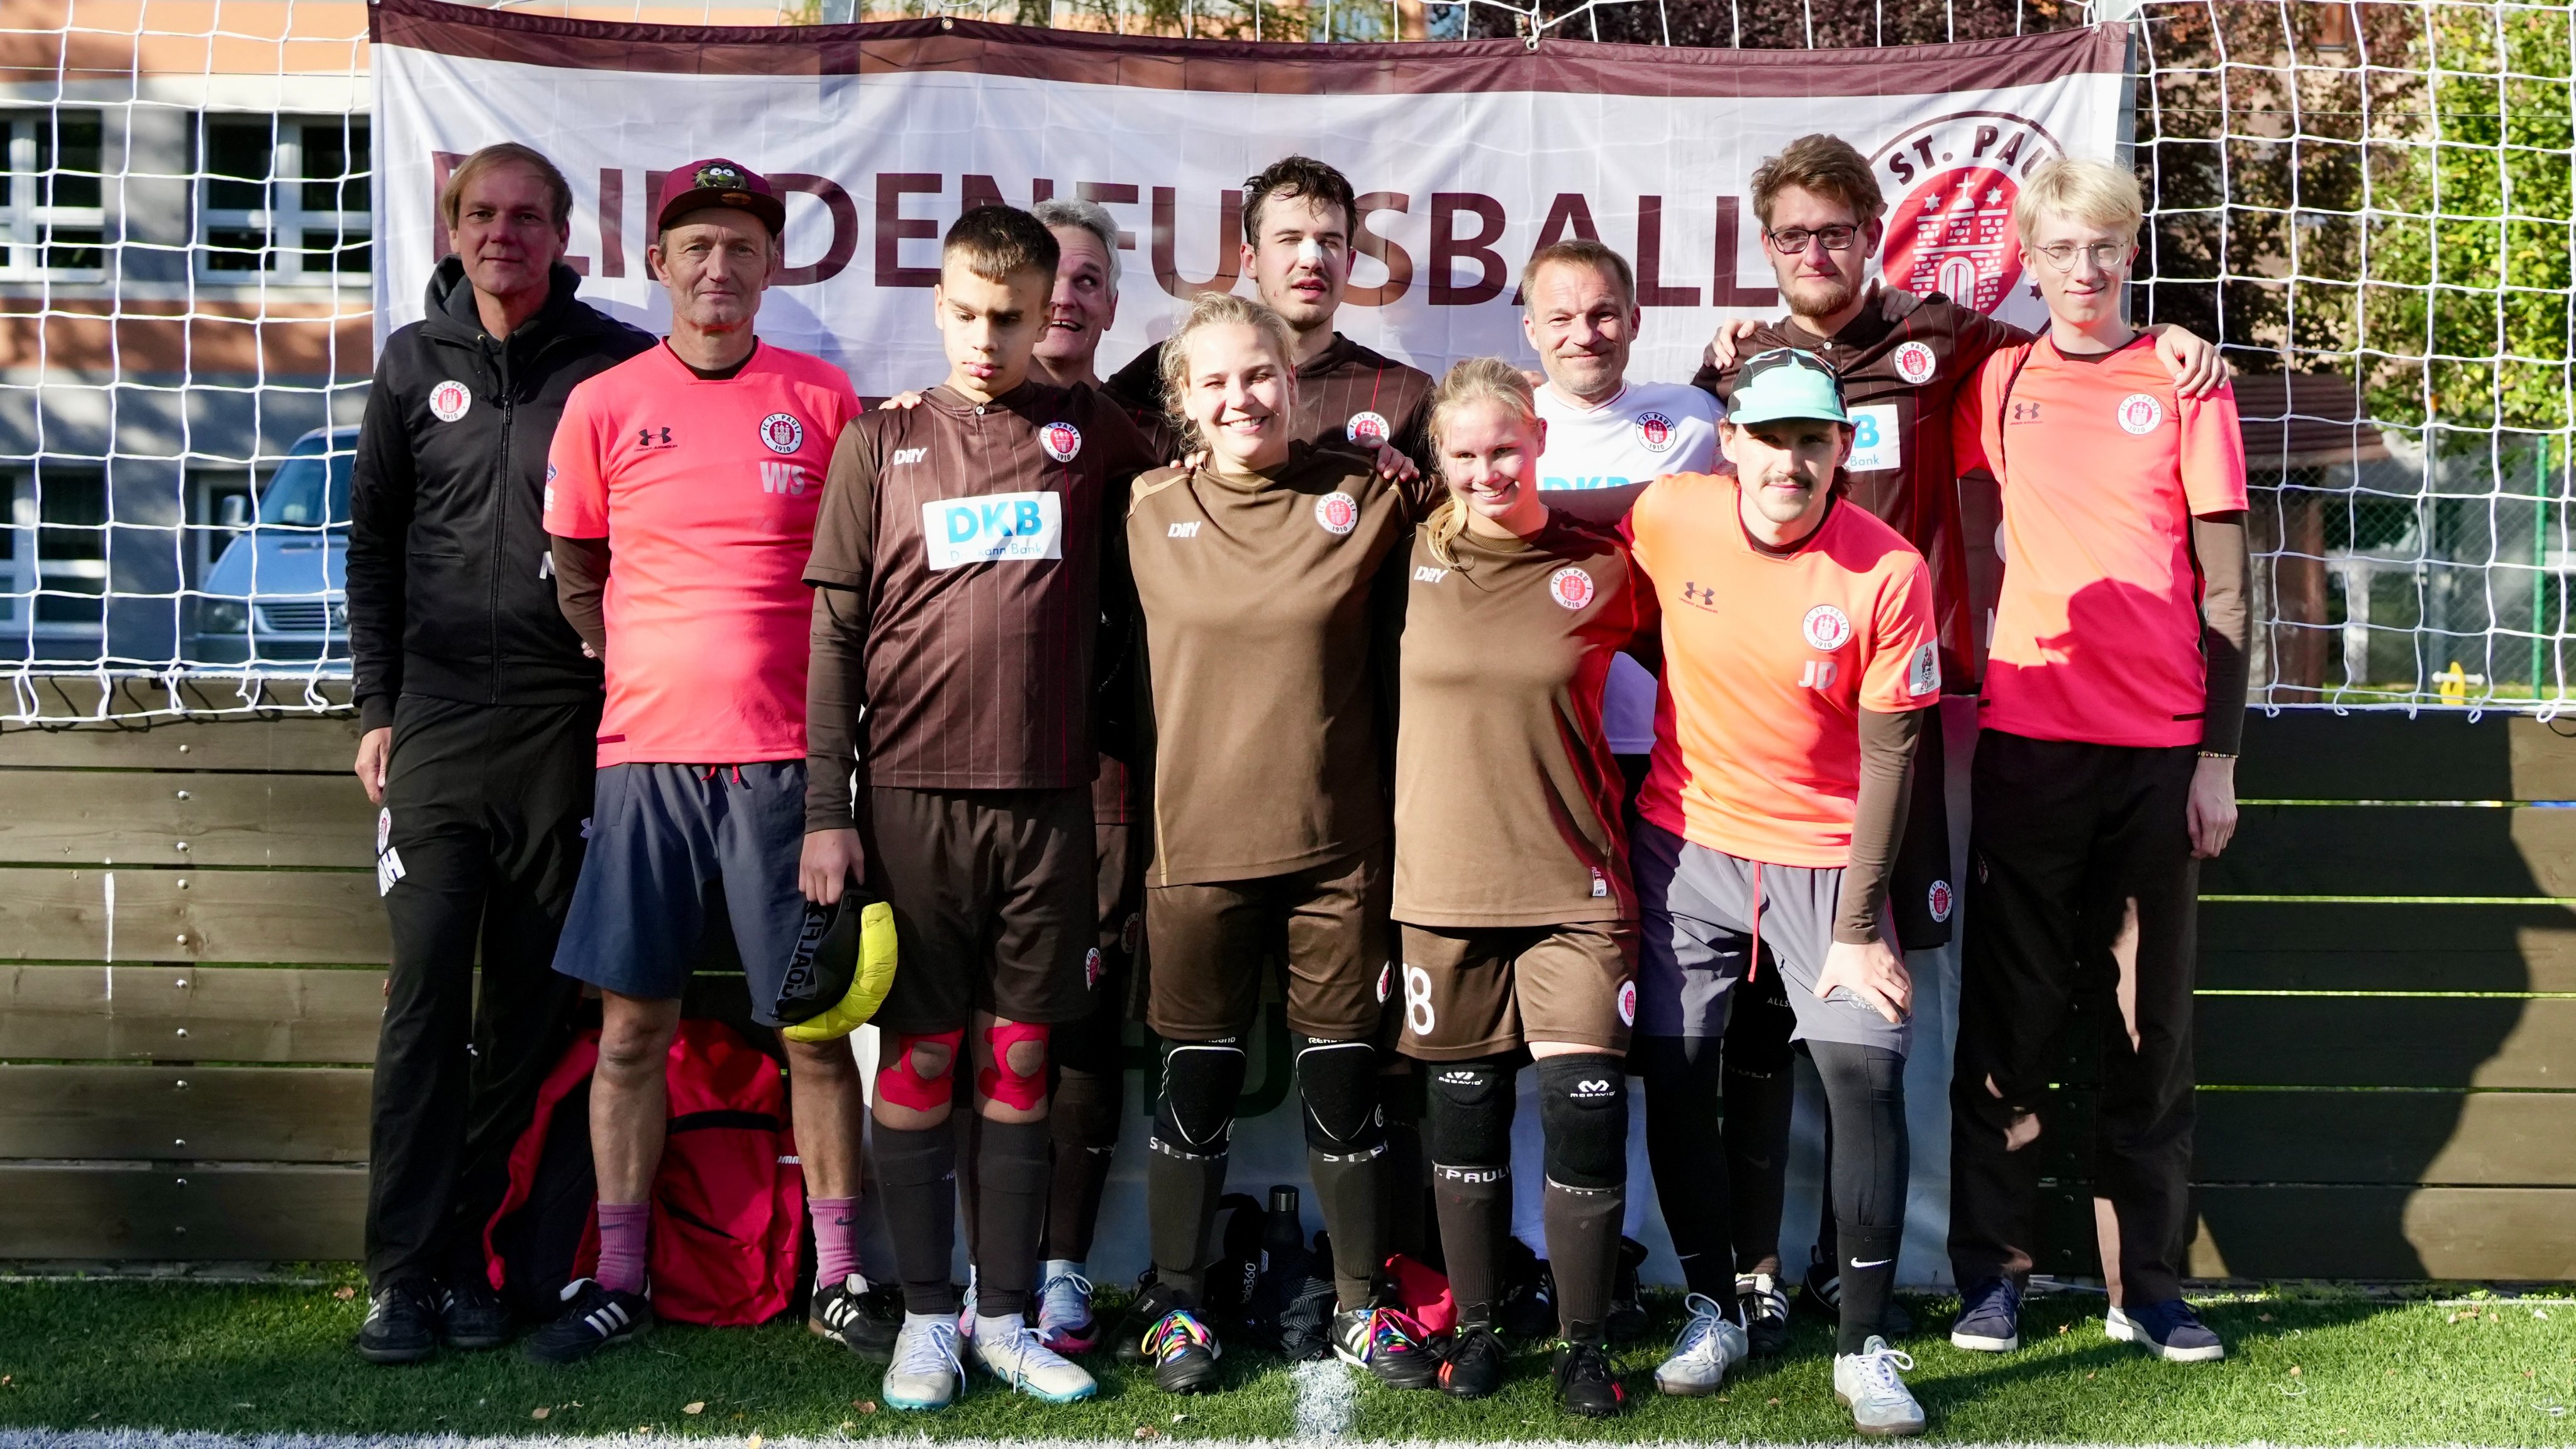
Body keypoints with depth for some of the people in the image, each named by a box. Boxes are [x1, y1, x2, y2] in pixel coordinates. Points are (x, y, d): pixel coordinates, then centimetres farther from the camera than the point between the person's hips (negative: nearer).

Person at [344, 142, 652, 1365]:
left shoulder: (618, 364, 4)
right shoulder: (414, 363, 11)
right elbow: (374, 542, 14)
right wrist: (377, 703, 8)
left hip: (564, 720, -1)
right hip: (437, 718, 1)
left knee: (531, 1003, 3)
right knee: (426, 985, -5)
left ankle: (464, 1253, 14)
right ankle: (402, 1268, 0)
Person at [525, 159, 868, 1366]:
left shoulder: (824, 399, 4)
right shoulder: (604, 405, 5)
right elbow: (576, 578, 14)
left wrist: (831, 697, 4)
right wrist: (644, 671, 6)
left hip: (784, 755, -1)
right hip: (645, 754, 1)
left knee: (816, 1026, 3)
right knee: (632, 1025, 4)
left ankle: (838, 1277, 14)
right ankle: (618, 1281, 16)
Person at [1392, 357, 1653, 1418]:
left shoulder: (1602, 570, -2)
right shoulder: (1414, 555, 2)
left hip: (1575, 885, -1)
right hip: (1445, 882, 1)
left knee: (1586, 1108, -7)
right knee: (1464, 1108, 9)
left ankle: (1585, 1342, 9)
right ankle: (1474, 1325, 25)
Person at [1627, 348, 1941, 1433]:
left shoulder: (1889, 572, -15)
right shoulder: (1669, 516, -11)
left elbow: (1889, 753, -11)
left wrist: (1859, 925, -12)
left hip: (1824, 856, -2)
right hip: (1685, 841, 2)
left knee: (1868, 1075, -10)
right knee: (1674, 1071, 5)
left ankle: (1865, 1347, 5)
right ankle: (1714, 1314, 23)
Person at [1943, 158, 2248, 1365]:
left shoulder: (2184, 384, 4)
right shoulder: (1999, 382, 7)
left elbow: (2222, 585, 3)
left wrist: (2220, 753, -2)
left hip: (2162, 748, 0)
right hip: (2029, 734, 1)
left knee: (2153, 1015, 6)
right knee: (2010, 1009, 3)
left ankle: (2150, 1283, 15)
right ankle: (1993, 1271, 12)